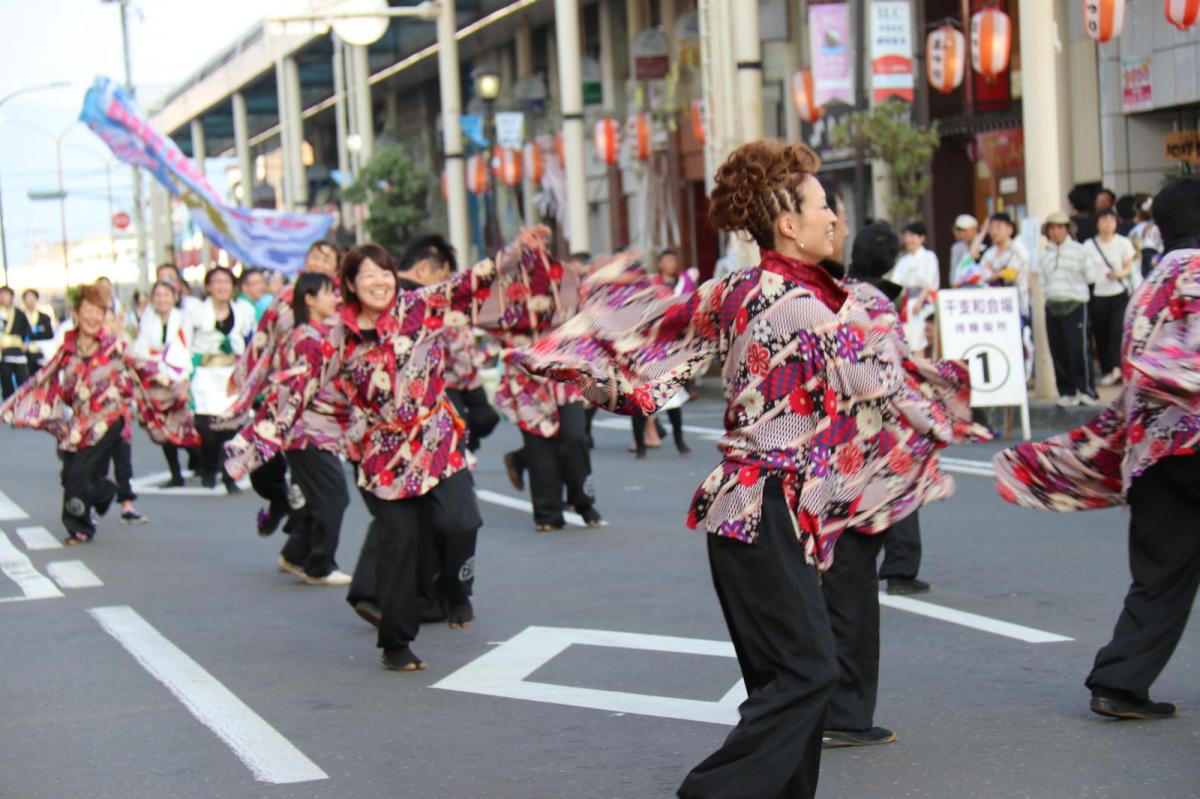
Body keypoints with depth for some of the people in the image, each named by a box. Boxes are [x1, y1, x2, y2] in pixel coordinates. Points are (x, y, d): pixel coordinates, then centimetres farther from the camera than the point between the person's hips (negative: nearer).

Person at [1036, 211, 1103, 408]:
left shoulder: (1079, 251, 3)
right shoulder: (1043, 255, 15)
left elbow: (1092, 277, 6)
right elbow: (1040, 280, 16)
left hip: (1075, 305, -4)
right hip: (1052, 305, 4)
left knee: (1078, 348, -9)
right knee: (1058, 350, 4)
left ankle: (1086, 390, -3)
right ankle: (1067, 392, 11)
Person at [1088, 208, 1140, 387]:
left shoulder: (1123, 243, 2)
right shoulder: (1089, 245, 5)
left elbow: (1129, 268, 6)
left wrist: (1118, 274, -15)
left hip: (1119, 294, -2)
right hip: (1097, 295, 2)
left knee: (1117, 332, -15)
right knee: (1101, 335, 4)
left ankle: (1117, 368, -18)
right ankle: (1106, 371, 14)